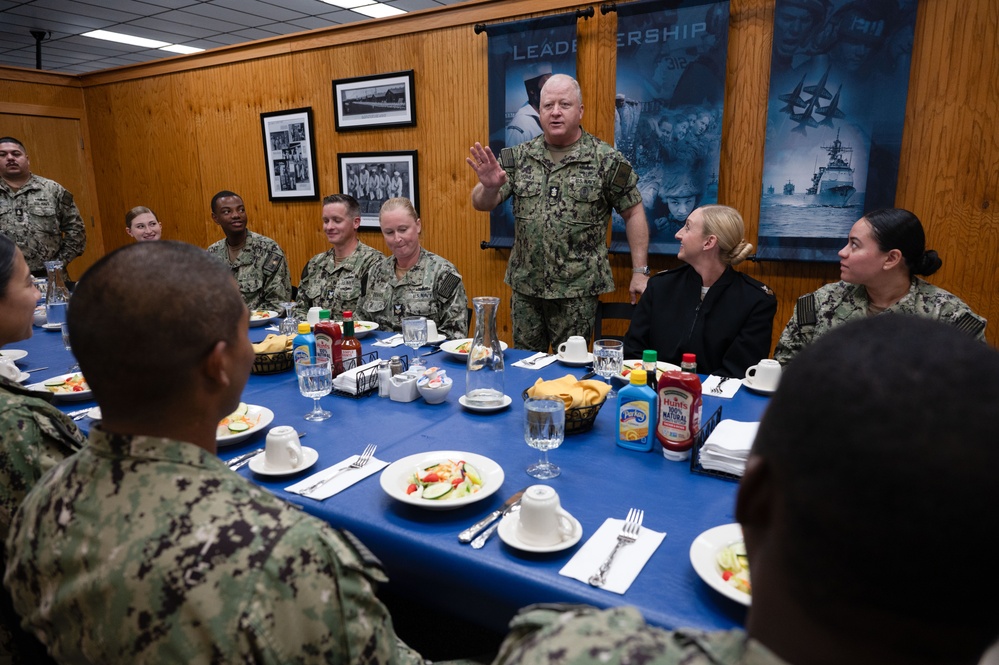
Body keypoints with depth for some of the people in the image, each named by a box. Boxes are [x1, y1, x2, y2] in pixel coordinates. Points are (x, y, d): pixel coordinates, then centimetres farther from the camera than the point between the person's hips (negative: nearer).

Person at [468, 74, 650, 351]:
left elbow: (633, 213, 1)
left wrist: (640, 271, -3)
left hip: (577, 290, -3)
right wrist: (489, 186, -22)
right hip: (525, 286, 4)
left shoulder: (606, 160, -3)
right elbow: (481, 204, 2)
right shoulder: (518, 157, 5)